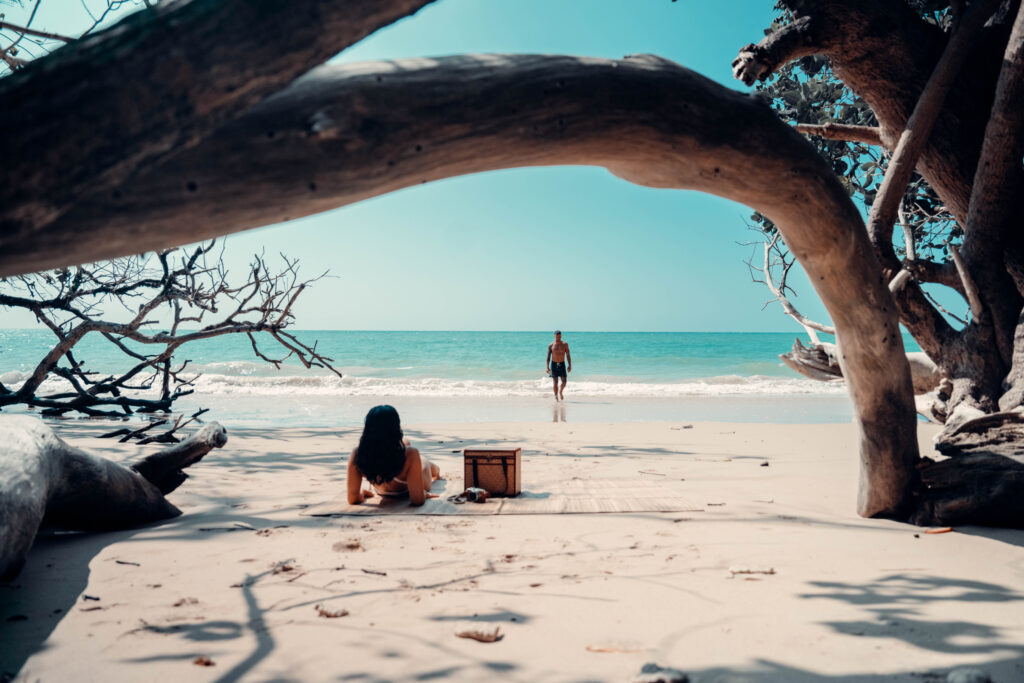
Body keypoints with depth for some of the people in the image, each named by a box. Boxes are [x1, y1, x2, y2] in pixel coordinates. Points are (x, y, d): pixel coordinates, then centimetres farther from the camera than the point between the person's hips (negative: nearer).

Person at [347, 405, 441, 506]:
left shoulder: (357, 454, -37)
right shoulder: (410, 454, -45)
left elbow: (353, 500, -29)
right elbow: (417, 500, -41)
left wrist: (362, 492, -6)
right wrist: (423, 494, -18)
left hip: (382, 493, 4)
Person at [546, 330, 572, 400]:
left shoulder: (565, 344, 1)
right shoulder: (551, 345, -1)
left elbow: (568, 355, 3)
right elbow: (548, 357, -1)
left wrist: (570, 365, -4)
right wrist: (547, 367, -9)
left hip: (562, 364, 1)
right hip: (554, 364, -1)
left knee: (564, 381, -1)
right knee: (555, 382, -4)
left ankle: (561, 392, 27)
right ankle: (556, 396, 8)